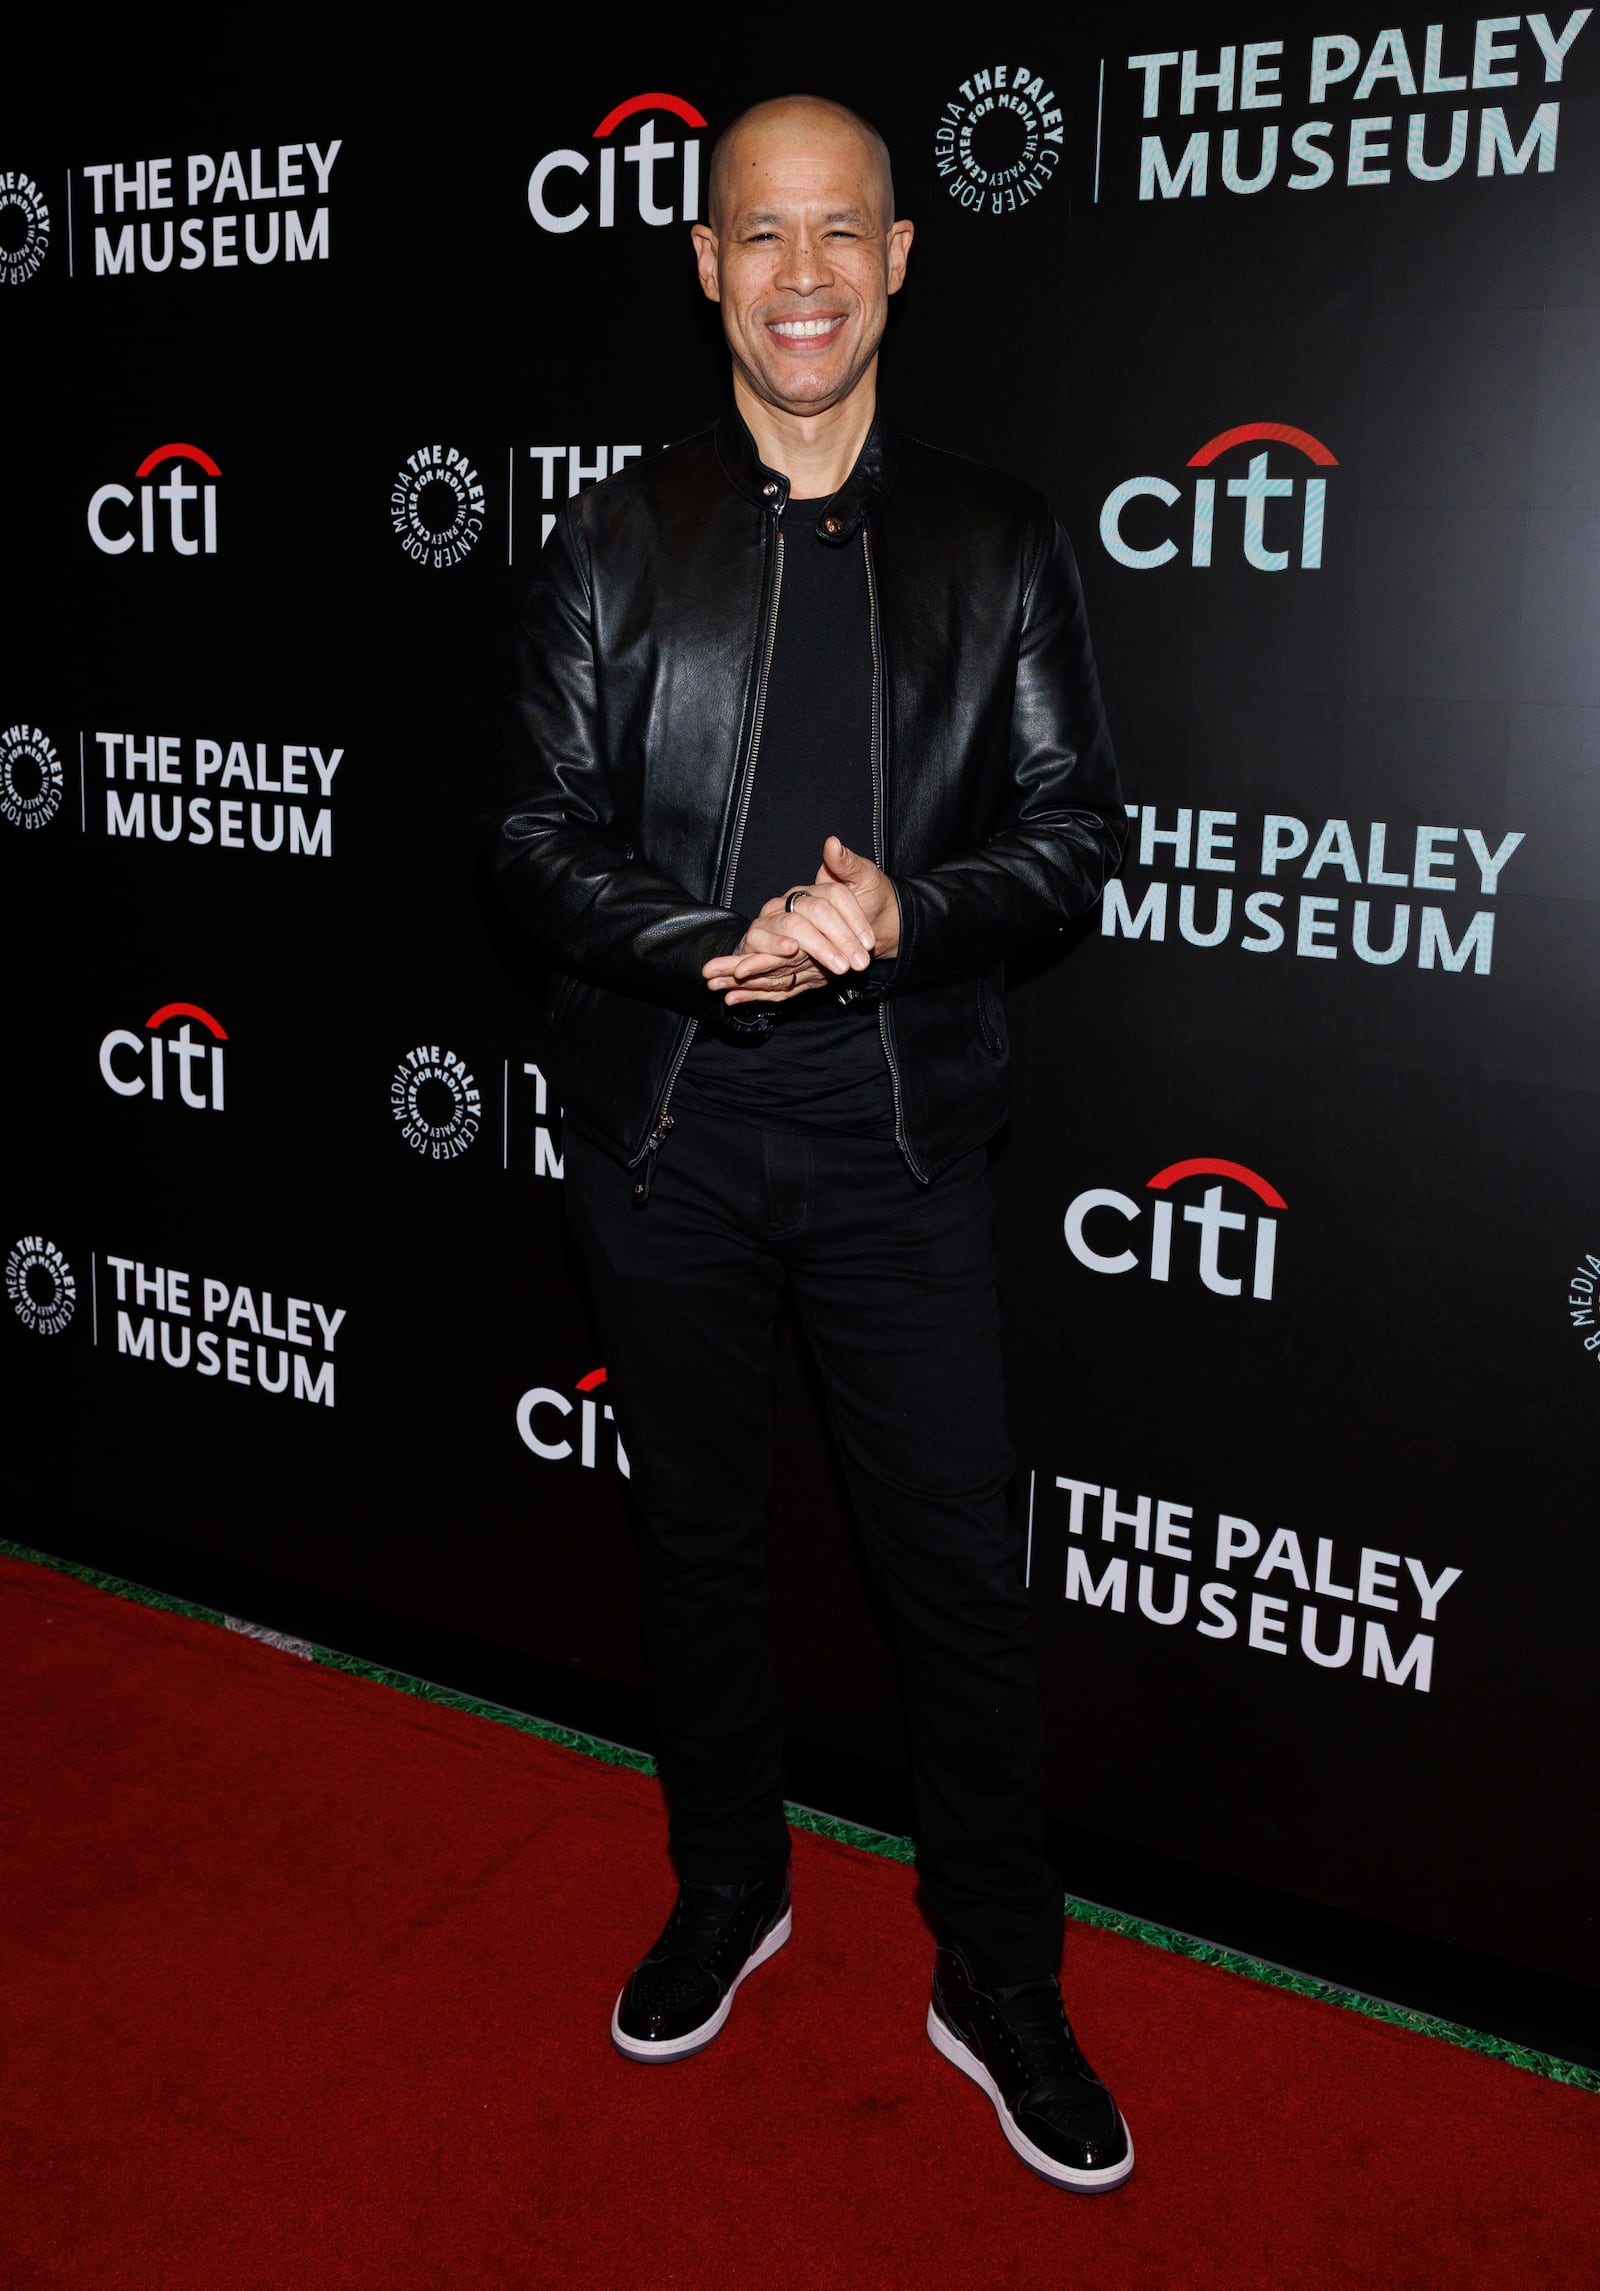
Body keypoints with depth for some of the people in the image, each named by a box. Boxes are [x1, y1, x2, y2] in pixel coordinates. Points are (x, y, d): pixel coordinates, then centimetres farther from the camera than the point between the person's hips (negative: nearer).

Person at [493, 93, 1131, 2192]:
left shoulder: (997, 541, 3)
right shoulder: (616, 540, 3)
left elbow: (1081, 824, 0)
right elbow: (542, 829, -1)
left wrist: (903, 912, -19)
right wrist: (718, 949, -19)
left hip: (899, 1132, -1)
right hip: (665, 1130, 1)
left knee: (961, 1568, 4)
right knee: (698, 1539, 16)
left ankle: (1001, 1985, 25)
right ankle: (727, 1889, 39)